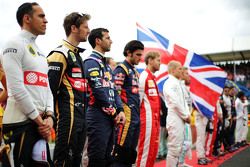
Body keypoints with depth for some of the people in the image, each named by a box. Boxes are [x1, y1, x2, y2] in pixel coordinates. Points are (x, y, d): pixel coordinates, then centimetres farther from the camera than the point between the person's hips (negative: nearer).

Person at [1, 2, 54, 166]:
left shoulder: (40, 53, 19)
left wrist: (49, 116, -1)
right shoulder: (15, 45, -7)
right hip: (20, 123, -8)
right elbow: (16, 88, -16)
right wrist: (39, 119, -12)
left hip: (41, 124, 8)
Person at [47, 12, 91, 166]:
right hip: (68, 117, -9)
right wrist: (54, 115, -13)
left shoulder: (77, 55, 19)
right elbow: (50, 88, -17)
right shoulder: (60, 54, -12)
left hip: (80, 117, 10)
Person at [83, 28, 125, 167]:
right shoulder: (91, 62, -9)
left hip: (111, 117, 9)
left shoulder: (106, 64, 21)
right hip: (99, 116, -9)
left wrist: (120, 111, 1)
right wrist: (114, 113, -9)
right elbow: (99, 92, -17)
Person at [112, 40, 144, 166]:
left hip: (136, 116, 9)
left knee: (131, 151, 13)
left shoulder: (134, 71, 20)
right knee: (121, 150, -8)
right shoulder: (121, 69, -7)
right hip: (127, 115, -9)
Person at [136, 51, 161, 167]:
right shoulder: (144, 76, -10)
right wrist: (138, 116, -10)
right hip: (147, 118, -9)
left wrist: (157, 116, 16)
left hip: (155, 119, 9)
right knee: (146, 150, -5)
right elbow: (138, 98, -13)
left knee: (153, 149, 13)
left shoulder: (152, 77, 18)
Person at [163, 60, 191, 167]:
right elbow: (175, 103, -18)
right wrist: (186, 116, -10)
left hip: (180, 119, 9)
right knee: (174, 148, -6)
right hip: (175, 119, -9)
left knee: (178, 147, 14)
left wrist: (187, 115, 6)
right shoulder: (169, 83, -12)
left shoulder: (177, 83, 17)